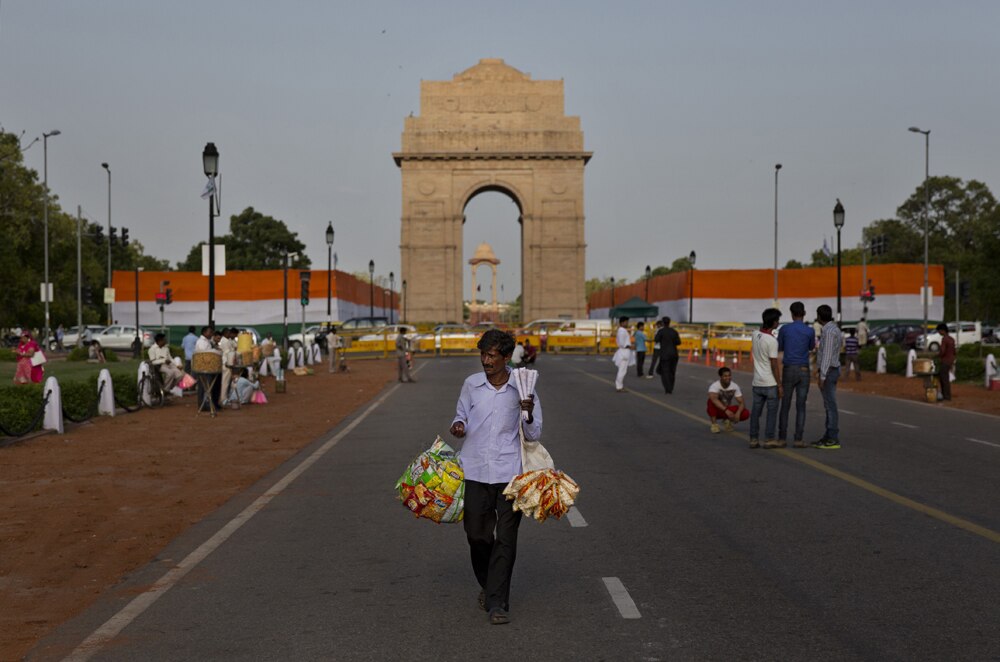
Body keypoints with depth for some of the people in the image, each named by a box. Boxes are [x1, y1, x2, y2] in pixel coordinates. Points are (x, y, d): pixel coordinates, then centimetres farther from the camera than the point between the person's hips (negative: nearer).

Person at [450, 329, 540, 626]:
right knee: (477, 534, 7)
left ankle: (497, 602, 1)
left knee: (505, 538, -4)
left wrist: (528, 415, -16)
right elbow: (461, 416, 19)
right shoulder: (471, 384, 4)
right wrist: (458, 426, -4)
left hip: (509, 471, -2)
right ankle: (488, 585, 33)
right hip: (475, 470, 2)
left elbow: (534, 435, 4)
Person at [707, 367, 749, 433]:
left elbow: (741, 403, -12)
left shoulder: (735, 387, -11)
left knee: (746, 414, -23)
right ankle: (714, 423, -19)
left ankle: (728, 420, 6)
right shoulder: (715, 385, -23)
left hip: (728, 410, 3)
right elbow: (713, 399, -41)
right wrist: (726, 410, -50)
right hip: (717, 410, -3)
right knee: (711, 401, -37)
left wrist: (738, 413, -33)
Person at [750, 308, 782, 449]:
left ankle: (754, 439, 10)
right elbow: (774, 364, -16)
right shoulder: (772, 340, -18)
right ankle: (770, 439, 3)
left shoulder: (755, 334, 3)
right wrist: (779, 385, -9)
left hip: (757, 382, 7)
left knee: (756, 411, 8)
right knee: (772, 411, 2)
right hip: (770, 382, -7)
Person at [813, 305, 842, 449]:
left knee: (830, 406, -7)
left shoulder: (829, 331, -20)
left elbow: (827, 355, -23)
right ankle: (828, 437, 17)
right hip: (831, 370, 10)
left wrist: (822, 377, -22)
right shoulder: (833, 329, 12)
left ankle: (833, 440, -6)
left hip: (828, 372, -10)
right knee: (829, 405, 12)